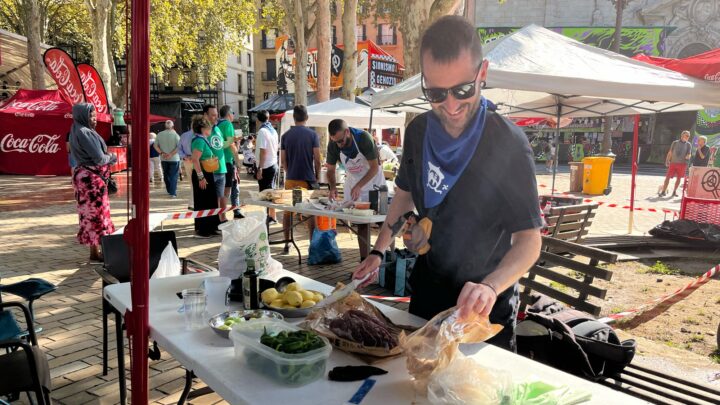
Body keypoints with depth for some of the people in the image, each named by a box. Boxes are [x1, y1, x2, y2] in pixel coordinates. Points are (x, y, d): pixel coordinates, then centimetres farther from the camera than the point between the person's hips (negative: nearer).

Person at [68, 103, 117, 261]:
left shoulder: (78, 131, 13)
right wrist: (113, 157, -2)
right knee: (95, 212, -3)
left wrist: (106, 156, 3)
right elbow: (99, 158, -20)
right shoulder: (85, 133, -17)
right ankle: (95, 252, 3)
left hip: (86, 175, 10)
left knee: (91, 213, 13)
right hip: (91, 178, -10)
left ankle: (95, 249, 20)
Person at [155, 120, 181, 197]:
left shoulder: (159, 134, 2)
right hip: (174, 159, -3)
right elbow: (179, 147, -17)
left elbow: (156, 146, 0)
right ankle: (173, 193, -4)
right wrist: (171, 154, -16)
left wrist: (161, 153, -6)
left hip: (163, 159, 4)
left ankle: (169, 190, 26)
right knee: (174, 175, 1)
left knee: (166, 175, 18)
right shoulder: (175, 135, -9)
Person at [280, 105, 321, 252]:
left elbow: (283, 161, 3)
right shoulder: (312, 135, -5)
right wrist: (317, 175, 7)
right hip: (308, 178, -2)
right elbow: (317, 159, -7)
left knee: (287, 211, 11)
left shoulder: (286, 135, 2)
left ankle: (287, 244, 14)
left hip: (290, 178, 2)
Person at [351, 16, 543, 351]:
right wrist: (378, 252, 4)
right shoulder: (419, 131, -8)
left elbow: (528, 239, -23)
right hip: (426, 290, 5)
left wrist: (490, 287, -40)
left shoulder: (508, 143, -23)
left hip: (484, 308, -4)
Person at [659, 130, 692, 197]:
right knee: (668, 177, -6)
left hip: (682, 164, 1)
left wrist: (688, 156, -14)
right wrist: (667, 161, 2)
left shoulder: (688, 145, 8)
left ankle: (674, 191, 17)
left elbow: (689, 154, 10)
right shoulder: (675, 143, 5)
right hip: (673, 162, -1)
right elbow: (670, 153, 8)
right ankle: (663, 191, -4)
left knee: (679, 178, 5)